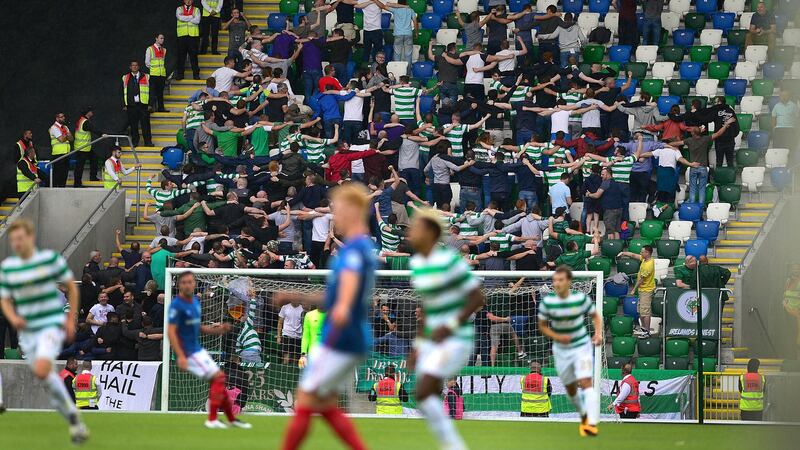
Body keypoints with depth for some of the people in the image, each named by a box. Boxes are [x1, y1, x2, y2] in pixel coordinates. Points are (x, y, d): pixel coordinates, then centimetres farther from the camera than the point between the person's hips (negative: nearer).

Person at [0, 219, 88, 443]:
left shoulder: (51, 258, -6)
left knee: (41, 370, -26)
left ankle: (71, 413, -9)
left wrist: (71, 320, 0)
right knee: (48, 378, 9)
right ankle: (75, 423, 23)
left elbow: (71, 286, 4)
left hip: (52, 326, -5)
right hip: (27, 331, 5)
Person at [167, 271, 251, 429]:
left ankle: (232, 419, 24)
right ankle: (212, 420, -8)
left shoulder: (195, 301, 10)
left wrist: (216, 330, 5)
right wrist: (180, 356, -28)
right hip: (188, 353, -9)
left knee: (218, 381, 13)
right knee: (218, 377, -13)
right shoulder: (177, 305, -16)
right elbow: (171, 332, -21)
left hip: (198, 350, 9)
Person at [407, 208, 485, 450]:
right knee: (429, 402, 2)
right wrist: (418, 345, 16)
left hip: (455, 340, -8)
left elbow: (478, 298, -14)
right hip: (431, 342, 8)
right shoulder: (416, 263, 10)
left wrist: (450, 326, -21)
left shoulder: (450, 260, -16)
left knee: (423, 394, -18)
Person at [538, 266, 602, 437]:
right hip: (561, 350, 3)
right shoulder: (547, 301, -13)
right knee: (571, 388, 12)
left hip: (582, 346, -2)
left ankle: (592, 424, -29)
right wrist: (557, 337, -19)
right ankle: (584, 416, 41)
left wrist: (598, 334, -15)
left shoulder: (581, 298, -15)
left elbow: (595, 316, 2)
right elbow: (542, 326, -1)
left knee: (586, 382, -20)